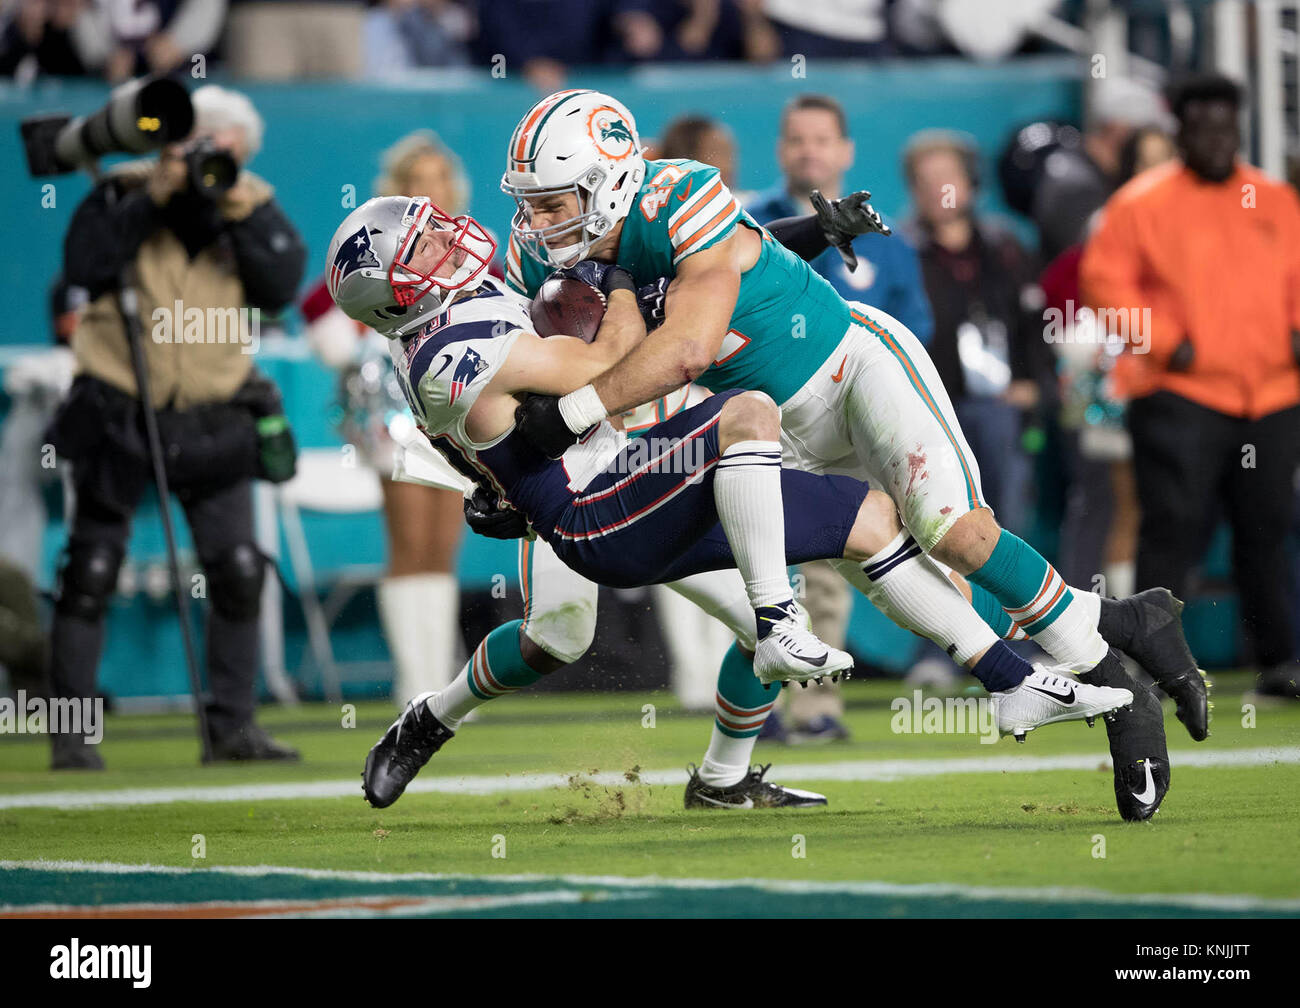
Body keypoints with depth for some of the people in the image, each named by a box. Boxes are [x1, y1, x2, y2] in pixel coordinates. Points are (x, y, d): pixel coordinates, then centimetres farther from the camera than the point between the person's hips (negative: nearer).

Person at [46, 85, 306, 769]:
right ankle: (70, 733, 3)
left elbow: (281, 287, -10)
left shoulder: (254, 204, 2)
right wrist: (150, 201, -22)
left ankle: (233, 726, 8)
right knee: (91, 571, -3)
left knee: (238, 571, -2)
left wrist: (244, 217, -21)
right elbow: (82, 266, -19)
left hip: (212, 419, 3)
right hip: (118, 415, -2)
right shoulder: (124, 192, -5)